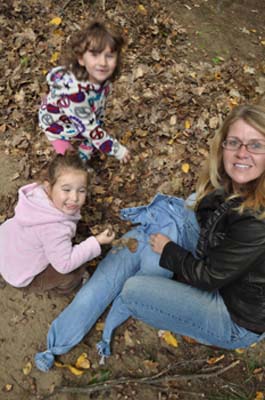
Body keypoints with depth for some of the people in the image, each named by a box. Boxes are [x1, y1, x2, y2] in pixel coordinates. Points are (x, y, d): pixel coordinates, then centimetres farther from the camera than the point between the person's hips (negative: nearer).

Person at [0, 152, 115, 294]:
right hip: (20, 274, -8)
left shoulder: (39, 192, -24)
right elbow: (64, 264, -31)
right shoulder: (54, 229, -43)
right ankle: (63, 286, 24)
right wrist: (96, 242, -28)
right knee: (76, 270, -7)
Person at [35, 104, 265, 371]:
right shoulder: (224, 186, -9)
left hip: (237, 321, -8)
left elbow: (210, 276, -24)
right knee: (170, 211, -7)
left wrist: (168, 250, -12)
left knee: (131, 288, -15)